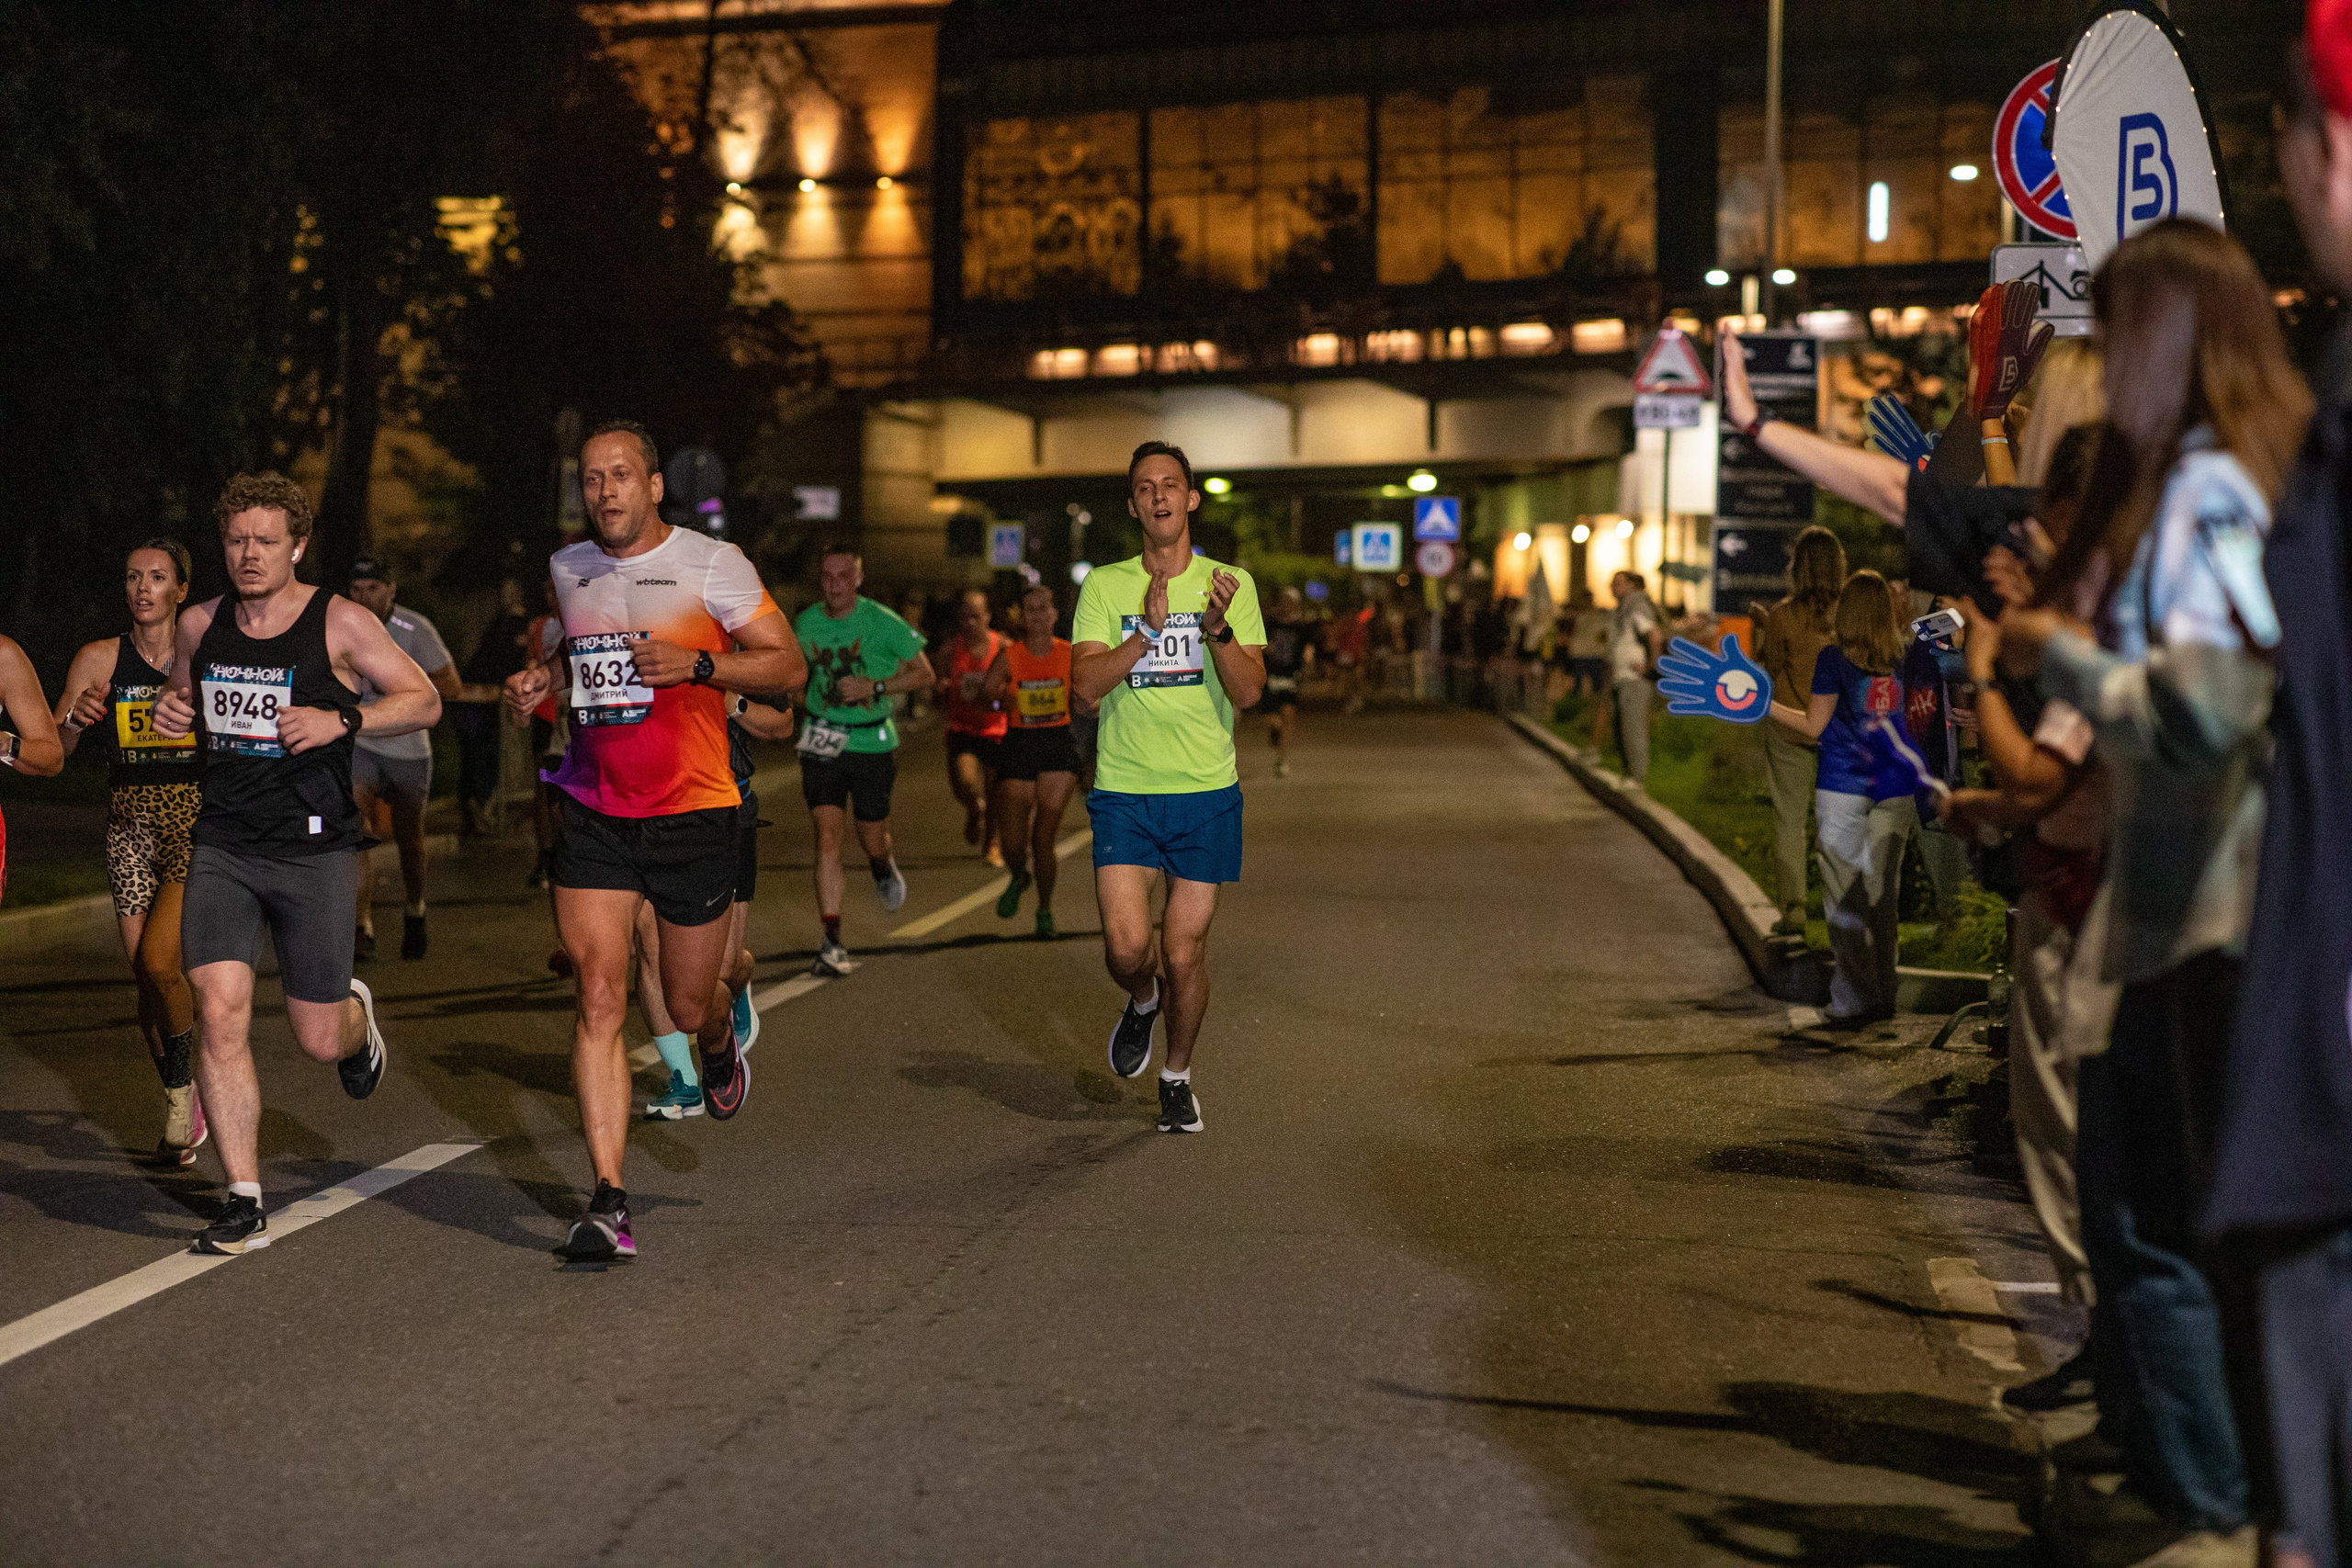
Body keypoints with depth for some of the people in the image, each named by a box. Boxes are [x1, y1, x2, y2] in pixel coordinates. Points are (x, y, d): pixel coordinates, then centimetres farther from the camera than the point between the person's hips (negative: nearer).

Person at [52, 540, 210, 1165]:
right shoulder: (99, 659, 4)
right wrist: (75, 720, -18)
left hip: (199, 822, -3)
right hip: (130, 826, 3)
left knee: (158, 961, -18)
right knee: (143, 975, 3)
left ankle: (183, 1090, 8)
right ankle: (185, 1111, 21)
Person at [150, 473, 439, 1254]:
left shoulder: (340, 622, -5)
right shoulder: (199, 625, 7)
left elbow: (424, 700, -1)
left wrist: (341, 719, -16)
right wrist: (171, 714, 1)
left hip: (314, 851, -2)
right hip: (220, 846, 3)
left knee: (319, 1039, 4)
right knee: (219, 1013, -14)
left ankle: (357, 1018, 44)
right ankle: (244, 1201, -5)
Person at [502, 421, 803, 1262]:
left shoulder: (711, 565, -5)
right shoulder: (566, 569, 10)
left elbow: (786, 663, -4)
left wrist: (697, 664, -18)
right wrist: (544, 682, 8)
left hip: (693, 814, -2)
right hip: (593, 814, 3)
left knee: (689, 1006, 9)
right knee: (599, 997, -10)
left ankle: (721, 1042, 49)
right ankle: (608, 1202, -10)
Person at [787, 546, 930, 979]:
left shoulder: (882, 622, -9)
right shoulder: (805, 623, 2)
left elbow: (924, 674, -4)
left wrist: (874, 687, -17)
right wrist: (806, 700, -1)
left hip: (873, 743, -1)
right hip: (822, 744, 1)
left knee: (872, 841, 8)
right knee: (827, 837, -11)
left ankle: (885, 867, 48)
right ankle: (832, 941, -11)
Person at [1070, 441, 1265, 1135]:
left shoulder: (1231, 585, 3)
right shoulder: (1104, 586, 3)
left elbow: (1249, 693, -4)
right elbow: (1086, 681, -8)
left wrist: (1217, 628, -20)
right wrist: (1148, 630, -20)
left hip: (1206, 793, 0)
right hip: (1124, 792, 0)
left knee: (1185, 954, 2)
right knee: (1126, 947, -12)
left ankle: (1177, 1077, 27)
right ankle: (1142, 1002, 25)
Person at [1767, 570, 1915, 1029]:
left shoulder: (1834, 658, -7)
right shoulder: (1905, 659, 3)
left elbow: (1814, 726, -5)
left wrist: (1762, 703, 3)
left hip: (1842, 786, -3)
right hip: (1895, 787, 4)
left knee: (1844, 895, 1)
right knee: (1882, 892, 12)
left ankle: (1853, 1003, -1)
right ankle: (1883, 996, 17)